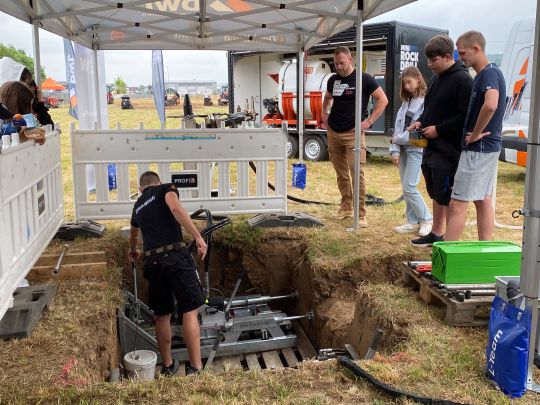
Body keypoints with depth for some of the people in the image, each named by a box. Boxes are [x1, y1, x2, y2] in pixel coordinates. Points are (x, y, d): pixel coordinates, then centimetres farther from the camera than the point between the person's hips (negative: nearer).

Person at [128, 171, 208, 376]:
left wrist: (133, 251, 69)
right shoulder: (165, 188, 9)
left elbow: (133, 233, 48)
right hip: (175, 256, -5)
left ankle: (168, 366, 25)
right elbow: (175, 208, -15)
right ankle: (196, 368, -7)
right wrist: (198, 236, -20)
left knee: (161, 315, 15)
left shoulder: (138, 205, 27)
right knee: (190, 311, -4)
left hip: (152, 261, 6)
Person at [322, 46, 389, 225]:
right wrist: (324, 114, 15)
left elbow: (383, 99, -3)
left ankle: (361, 215, -8)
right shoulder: (333, 80, 12)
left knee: (357, 173, -12)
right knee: (341, 174, 13)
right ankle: (346, 207, 26)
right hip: (333, 132, 6)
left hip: (353, 133, -6)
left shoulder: (364, 79, -5)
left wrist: (369, 121, -8)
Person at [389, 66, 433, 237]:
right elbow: (398, 126, 10)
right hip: (403, 149, 8)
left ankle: (426, 219, 9)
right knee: (406, 188, 9)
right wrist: (395, 150, 1)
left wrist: (397, 139, -8)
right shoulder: (406, 102, 14)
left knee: (409, 187, -8)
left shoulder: (425, 102, -11)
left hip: (417, 149, -7)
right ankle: (413, 222, 18)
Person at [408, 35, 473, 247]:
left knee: (446, 197, -3)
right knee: (436, 195, 17)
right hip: (432, 147, 9)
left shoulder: (462, 80, -13)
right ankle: (436, 234, 29)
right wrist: (421, 121, 6)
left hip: (449, 150, -9)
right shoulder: (436, 78, 14)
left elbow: (465, 116, -19)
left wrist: (438, 129, -17)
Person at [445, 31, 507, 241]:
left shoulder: (490, 74, -17)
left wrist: (475, 134, -23)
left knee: (457, 204, -8)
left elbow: (491, 105, -36)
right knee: (483, 201, 13)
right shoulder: (484, 74, 13)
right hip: (488, 147, 10)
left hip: (478, 149, -10)